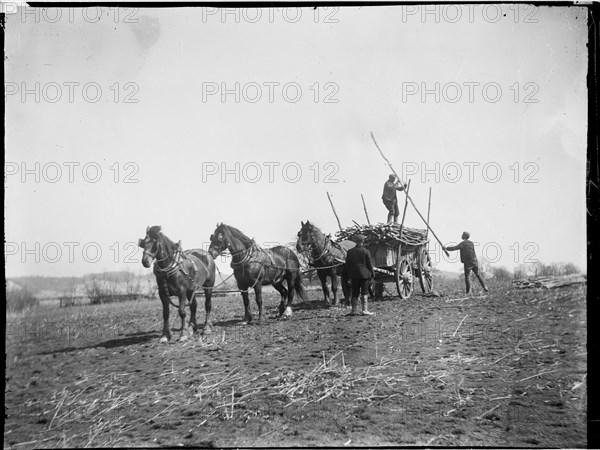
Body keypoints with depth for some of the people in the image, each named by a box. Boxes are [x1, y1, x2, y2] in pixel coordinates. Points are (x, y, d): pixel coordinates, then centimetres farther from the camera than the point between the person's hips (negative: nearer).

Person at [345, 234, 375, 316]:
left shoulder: (350, 251, 4)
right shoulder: (366, 251, -6)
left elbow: (347, 265, 8)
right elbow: (370, 264, -3)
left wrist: (349, 275, 16)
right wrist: (371, 274, 8)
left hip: (354, 275, 3)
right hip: (364, 274, -3)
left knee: (354, 293, 8)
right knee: (364, 292, 1)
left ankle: (354, 310, 8)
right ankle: (365, 310, -3)